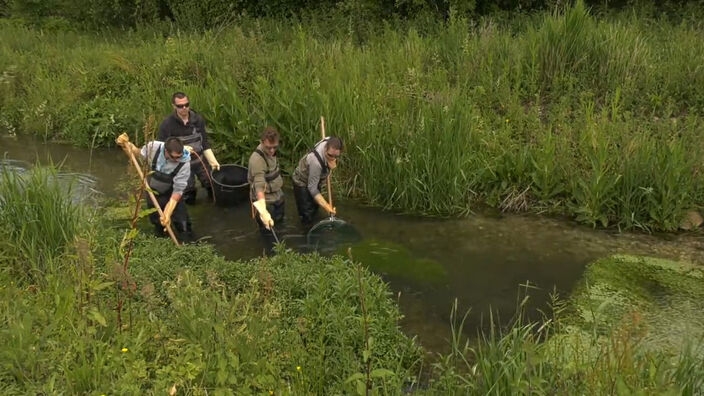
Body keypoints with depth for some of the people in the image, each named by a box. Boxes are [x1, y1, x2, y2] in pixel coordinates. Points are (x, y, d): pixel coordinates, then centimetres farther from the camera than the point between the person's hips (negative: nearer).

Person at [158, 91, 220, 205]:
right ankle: (189, 191, 39)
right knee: (189, 200, 7)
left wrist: (213, 161, -9)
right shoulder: (166, 124, -17)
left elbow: (205, 143, -1)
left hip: (200, 161, 2)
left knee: (214, 190, 8)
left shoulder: (198, 119, -7)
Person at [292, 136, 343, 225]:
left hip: (316, 180, 7)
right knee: (307, 215, -4)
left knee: (315, 208, 22)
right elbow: (312, 188, -32)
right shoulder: (316, 161, -44)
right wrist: (325, 206, -33)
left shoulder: (330, 142, -26)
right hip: (303, 183, -7)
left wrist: (332, 163, -24)